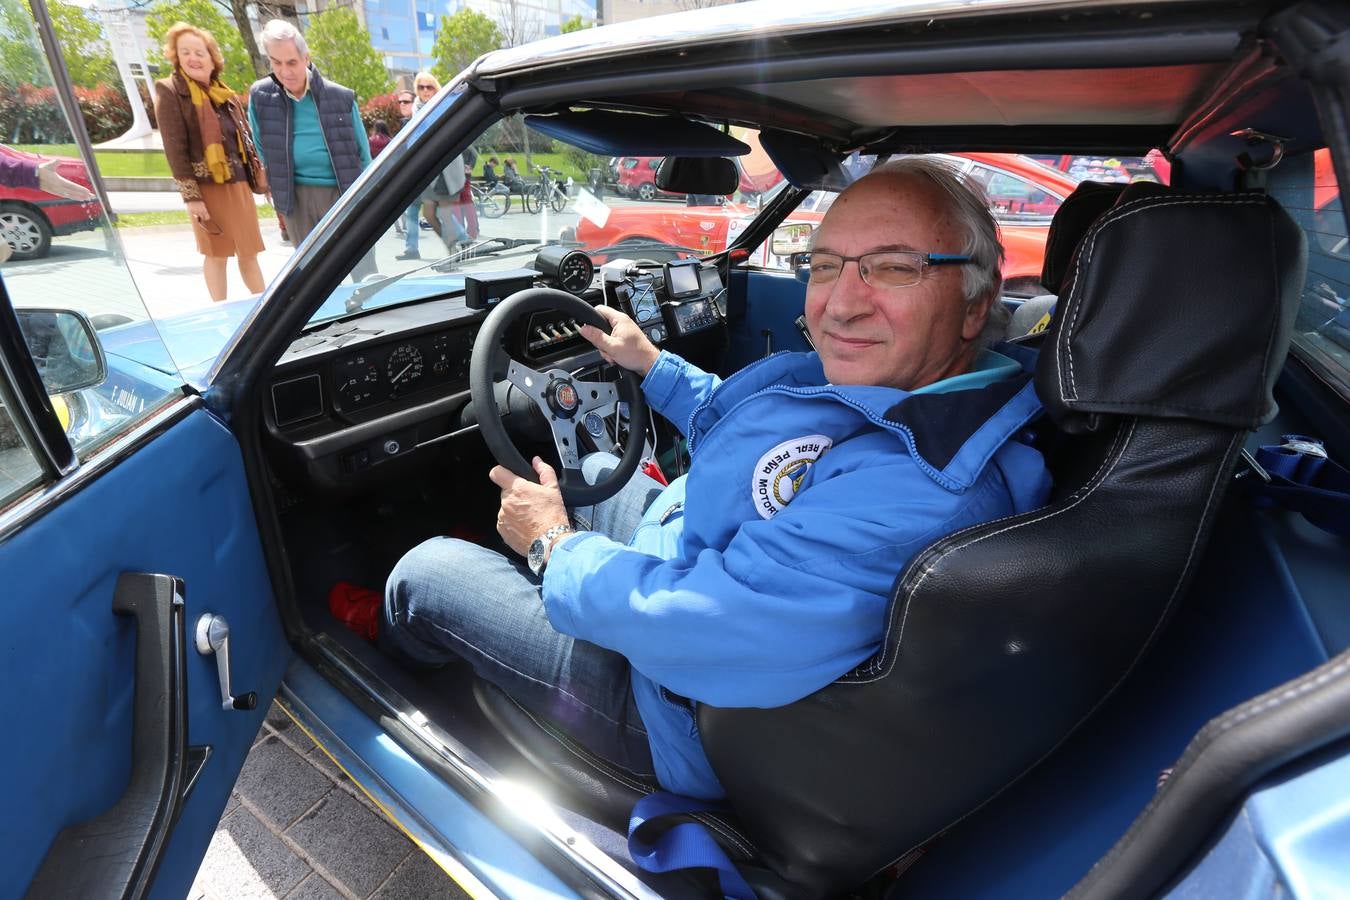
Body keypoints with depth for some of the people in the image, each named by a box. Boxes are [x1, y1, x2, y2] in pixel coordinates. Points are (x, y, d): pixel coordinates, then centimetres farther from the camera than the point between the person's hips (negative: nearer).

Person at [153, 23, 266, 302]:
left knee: (248, 253, 7)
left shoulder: (226, 95, 15)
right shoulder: (170, 92, -3)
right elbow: (174, 148, -10)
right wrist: (190, 196, -16)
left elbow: (246, 141, 18)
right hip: (208, 186, -5)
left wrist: (261, 180, 11)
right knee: (217, 254, 0)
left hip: (239, 183, 5)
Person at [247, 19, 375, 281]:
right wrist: (280, 187, 13)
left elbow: (363, 153, 4)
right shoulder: (260, 96, 3)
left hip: (343, 193, -2)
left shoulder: (342, 97, -2)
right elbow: (264, 150, 14)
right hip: (297, 198, 2)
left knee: (365, 274, -7)